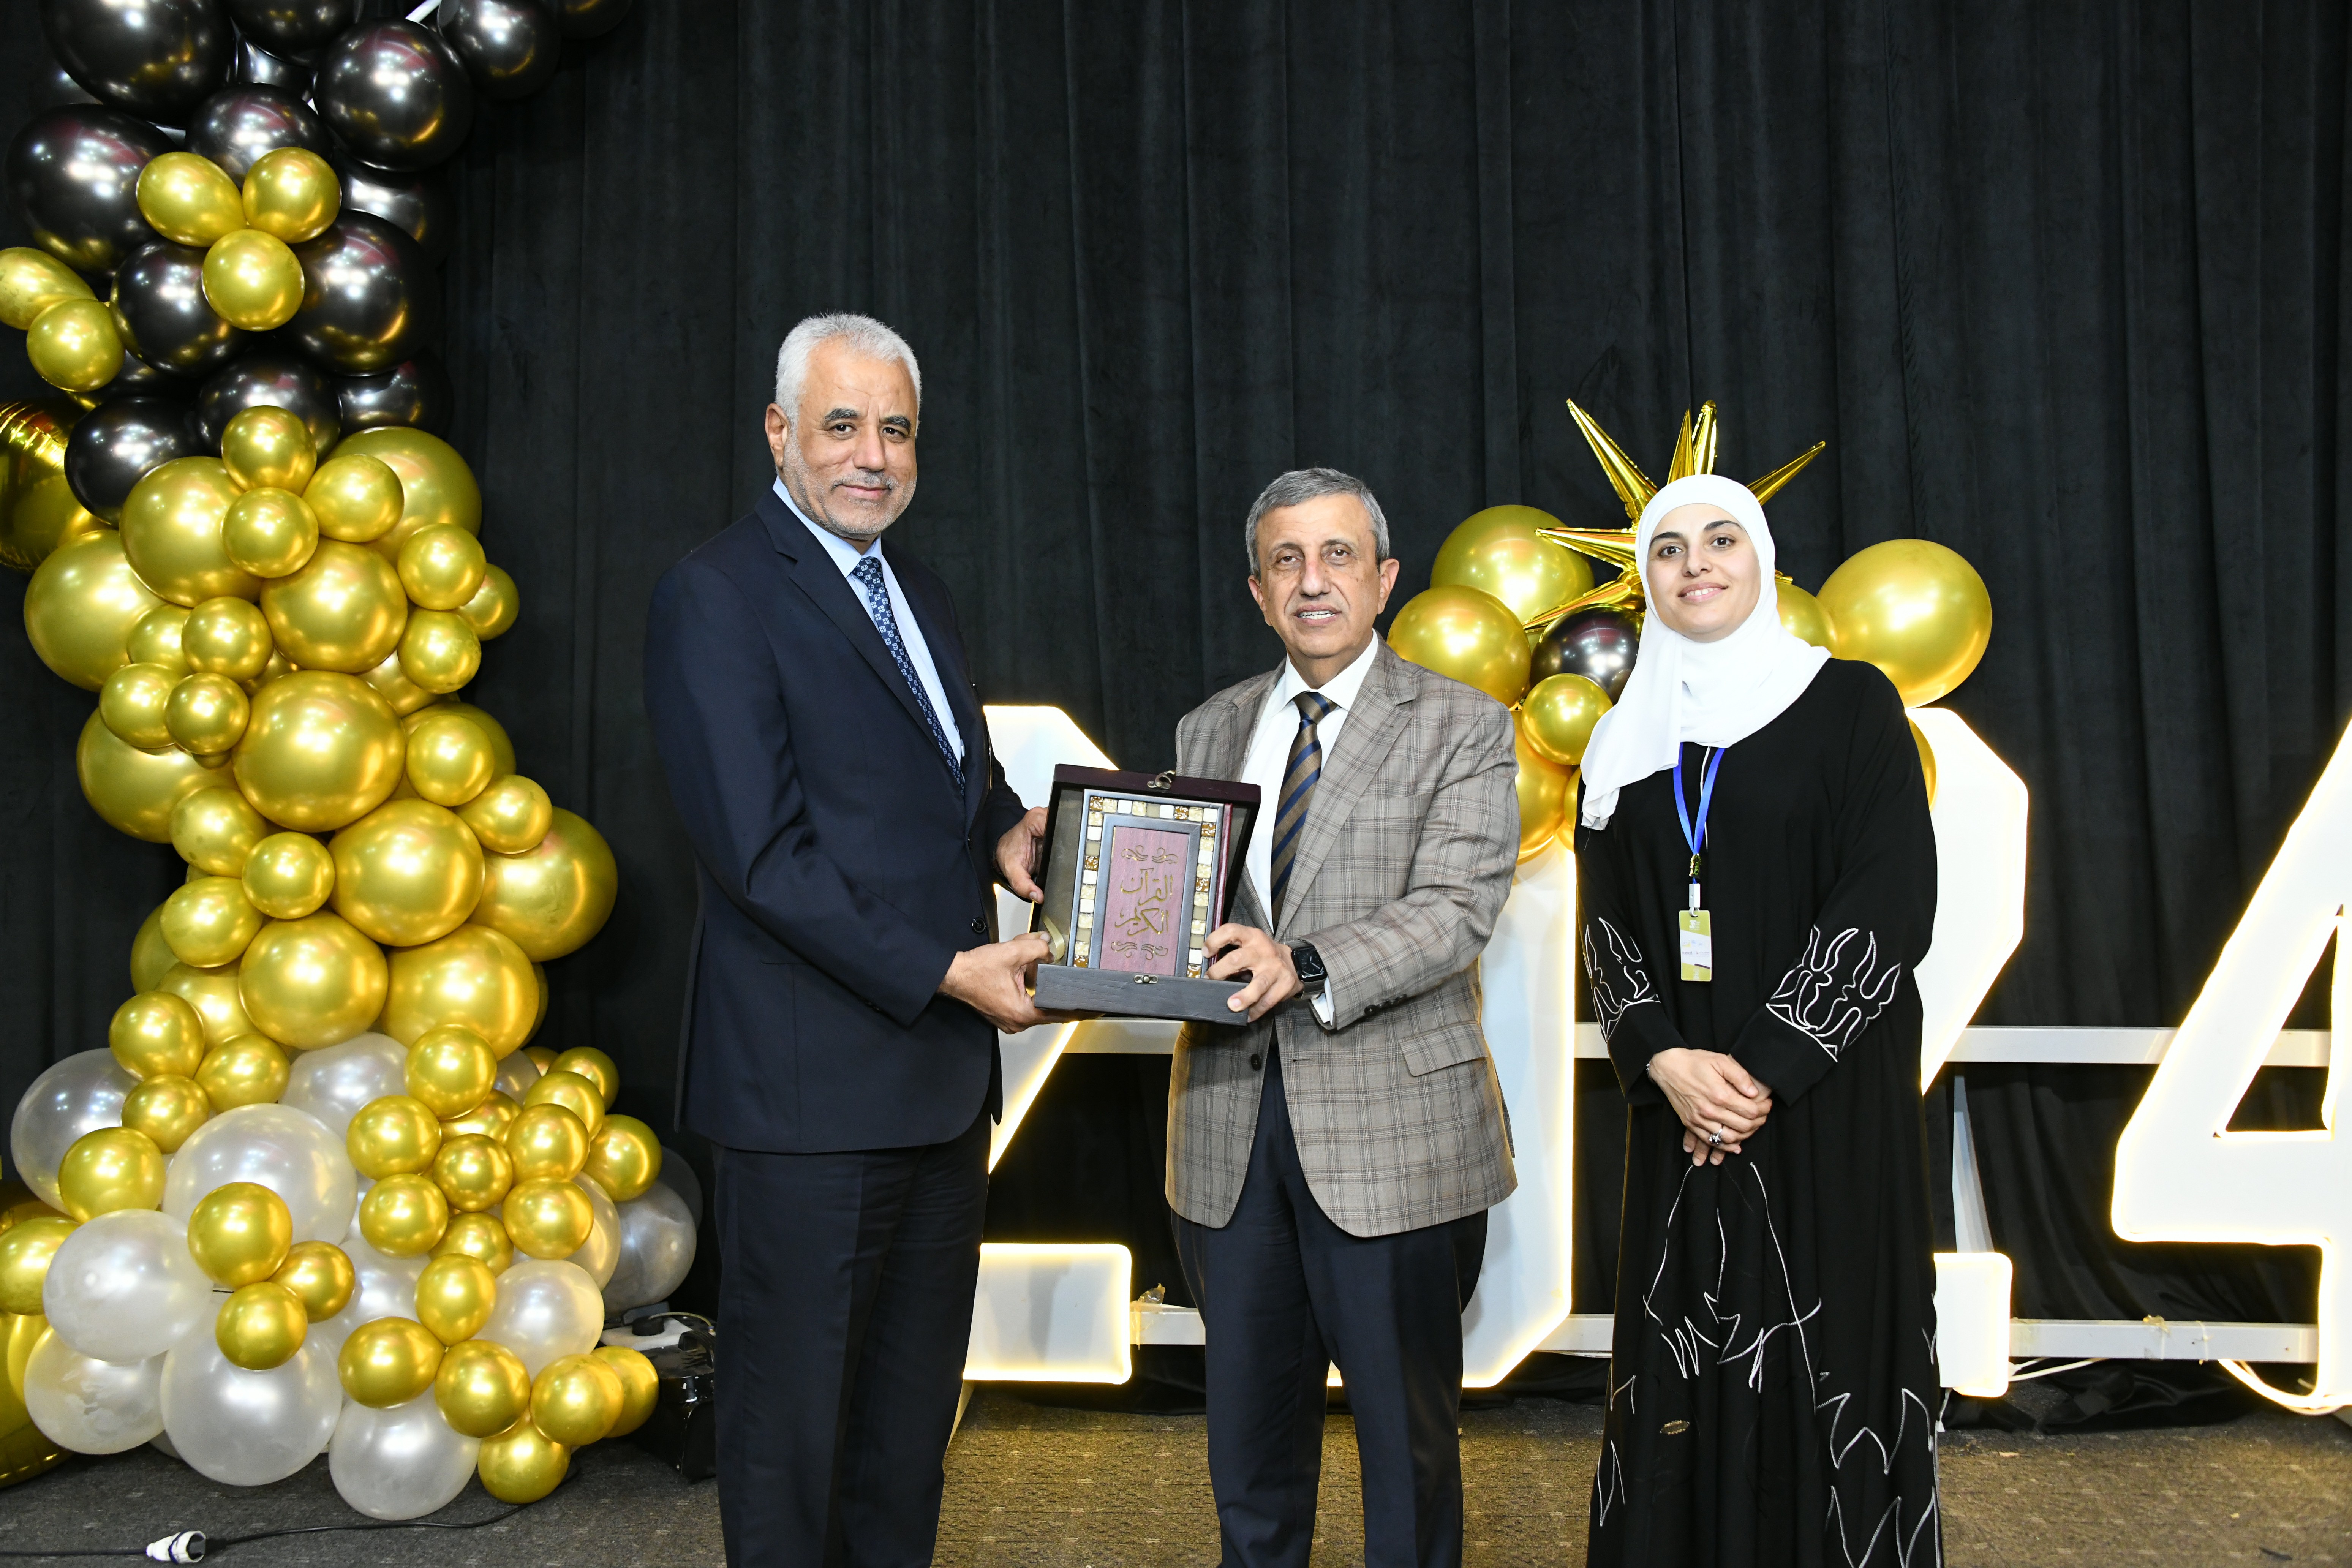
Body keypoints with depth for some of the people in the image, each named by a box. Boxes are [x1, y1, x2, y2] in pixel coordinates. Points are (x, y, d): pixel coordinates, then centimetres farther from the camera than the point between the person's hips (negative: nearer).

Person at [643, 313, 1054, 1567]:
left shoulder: (916, 597, 16)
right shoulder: (715, 595, -10)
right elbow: (761, 853, -17)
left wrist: (1004, 830, 2)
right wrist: (948, 971, -18)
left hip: (944, 1078, 8)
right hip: (813, 1086, -8)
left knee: (913, 1405, 17)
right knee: (794, 1413, 4)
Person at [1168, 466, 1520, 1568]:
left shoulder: (1462, 729, -1)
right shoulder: (1208, 731, 14)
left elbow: (1455, 911, -13)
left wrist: (1304, 965, -27)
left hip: (1391, 1125, -4)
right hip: (1232, 1118, 4)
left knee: (1407, 1430, 6)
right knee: (1247, 1425, 13)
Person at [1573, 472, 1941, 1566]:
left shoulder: (1850, 704, 0)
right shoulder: (1628, 739, 12)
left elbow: (1889, 902, -9)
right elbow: (1607, 927, 7)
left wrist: (1767, 1065, -15)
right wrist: (1665, 1061, -11)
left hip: (1828, 1094, -3)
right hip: (1681, 1098, 4)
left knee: (1828, 1344, -1)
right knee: (1688, 1348, 4)